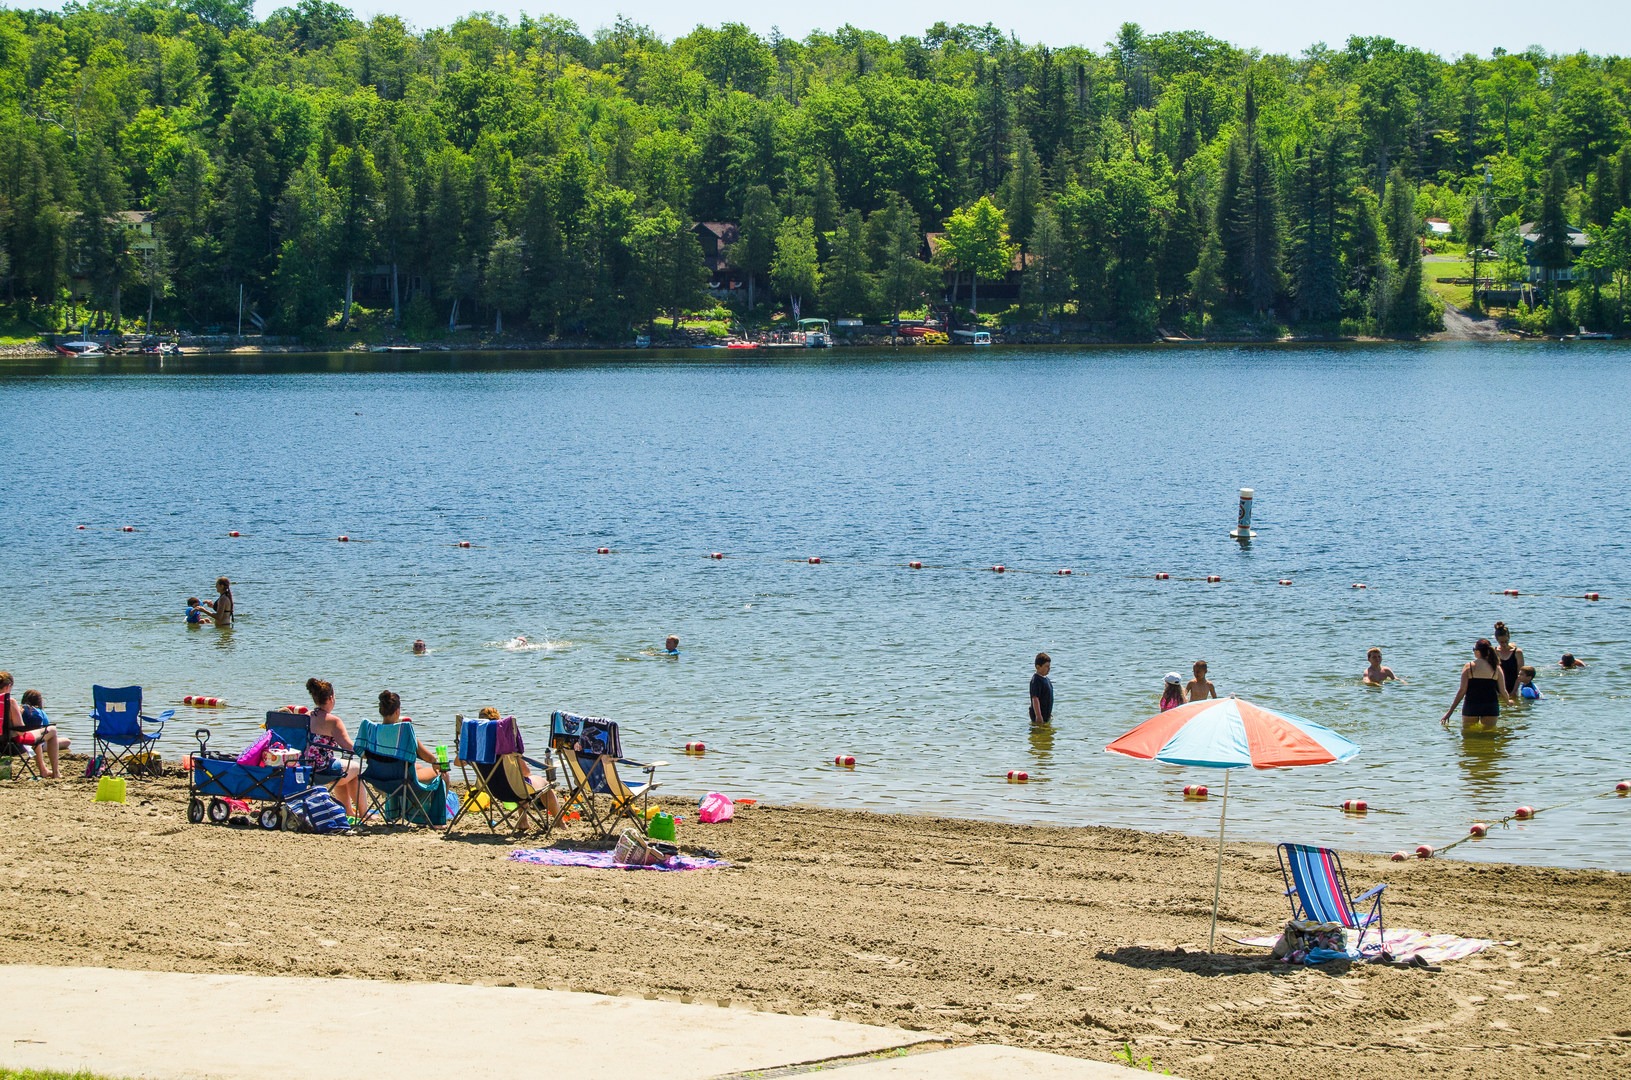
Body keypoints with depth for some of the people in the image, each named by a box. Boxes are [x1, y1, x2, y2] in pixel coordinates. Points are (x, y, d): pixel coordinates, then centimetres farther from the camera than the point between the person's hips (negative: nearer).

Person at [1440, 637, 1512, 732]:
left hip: (1471, 706, -2)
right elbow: (1503, 691, 4)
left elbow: (1462, 691, -7)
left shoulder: (1469, 666, -5)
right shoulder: (1496, 668, 0)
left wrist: (1450, 711, -2)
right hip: (1491, 706, 2)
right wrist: (1508, 701, 28)